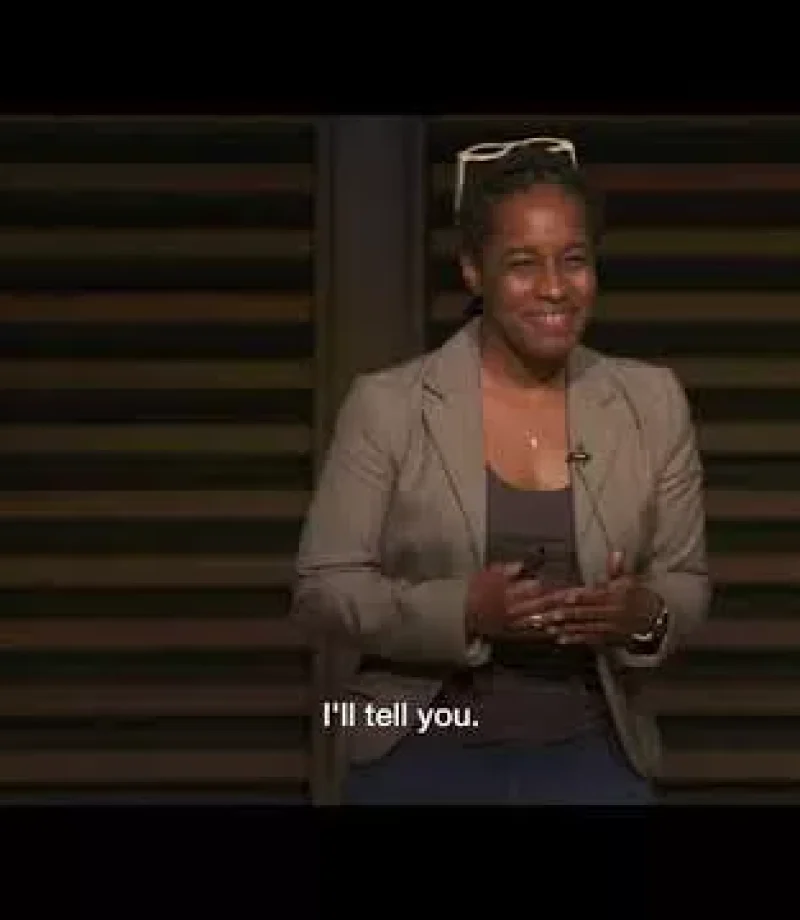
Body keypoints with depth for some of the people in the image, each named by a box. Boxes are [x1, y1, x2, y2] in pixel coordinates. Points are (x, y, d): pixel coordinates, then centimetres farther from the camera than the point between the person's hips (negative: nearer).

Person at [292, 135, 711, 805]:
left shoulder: (653, 403, -1)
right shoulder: (387, 406, -8)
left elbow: (686, 581, 4)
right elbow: (324, 589, -7)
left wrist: (644, 617, -18)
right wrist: (462, 611, -23)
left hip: (592, 760, 2)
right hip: (424, 760, -2)